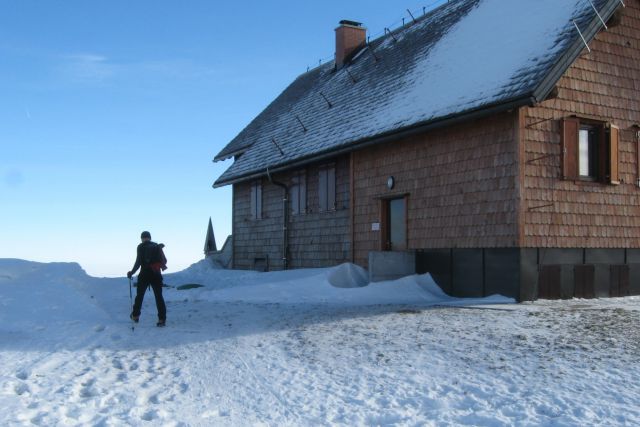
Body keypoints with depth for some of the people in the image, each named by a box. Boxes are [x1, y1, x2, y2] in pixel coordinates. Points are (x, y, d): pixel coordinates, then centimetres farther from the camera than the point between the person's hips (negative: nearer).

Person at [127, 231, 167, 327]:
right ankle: (162, 319, -3)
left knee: (139, 295, 15)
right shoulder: (157, 246, 8)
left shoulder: (141, 247, -3)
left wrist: (132, 272, 3)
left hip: (144, 275, -2)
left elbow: (138, 262, -9)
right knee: (159, 297, 3)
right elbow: (164, 261, 8)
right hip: (156, 275, 2)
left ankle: (135, 315, 25)